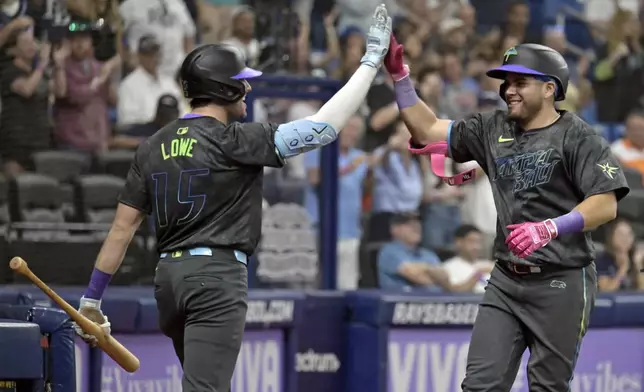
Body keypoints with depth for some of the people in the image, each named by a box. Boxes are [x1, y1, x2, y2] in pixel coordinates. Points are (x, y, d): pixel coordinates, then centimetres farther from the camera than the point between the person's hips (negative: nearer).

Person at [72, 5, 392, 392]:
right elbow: (322, 128, -12)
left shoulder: (154, 146, 10)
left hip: (169, 275, 8)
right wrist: (372, 61, -6)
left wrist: (92, 299, 14)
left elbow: (122, 229, 10)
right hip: (217, 276, -8)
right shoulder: (233, 141, -9)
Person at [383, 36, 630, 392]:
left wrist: (549, 229, -30)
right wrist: (399, 75, 4)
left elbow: (606, 205, -17)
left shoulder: (577, 137, -8)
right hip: (506, 281, 6)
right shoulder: (493, 130, 11)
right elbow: (427, 130, 14)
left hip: (561, 284, -6)